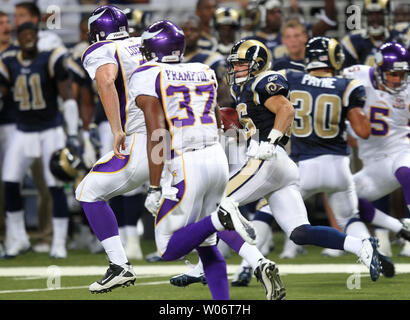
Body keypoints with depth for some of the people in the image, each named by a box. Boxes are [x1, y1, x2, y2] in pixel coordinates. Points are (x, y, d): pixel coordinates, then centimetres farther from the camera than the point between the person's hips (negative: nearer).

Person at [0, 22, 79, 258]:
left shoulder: (50, 60, -8)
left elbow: (68, 98, -7)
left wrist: (73, 134, -11)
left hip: (51, 130, -4)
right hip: (23, 132, 4)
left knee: (56, 186, -6)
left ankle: (59, 244, 2)